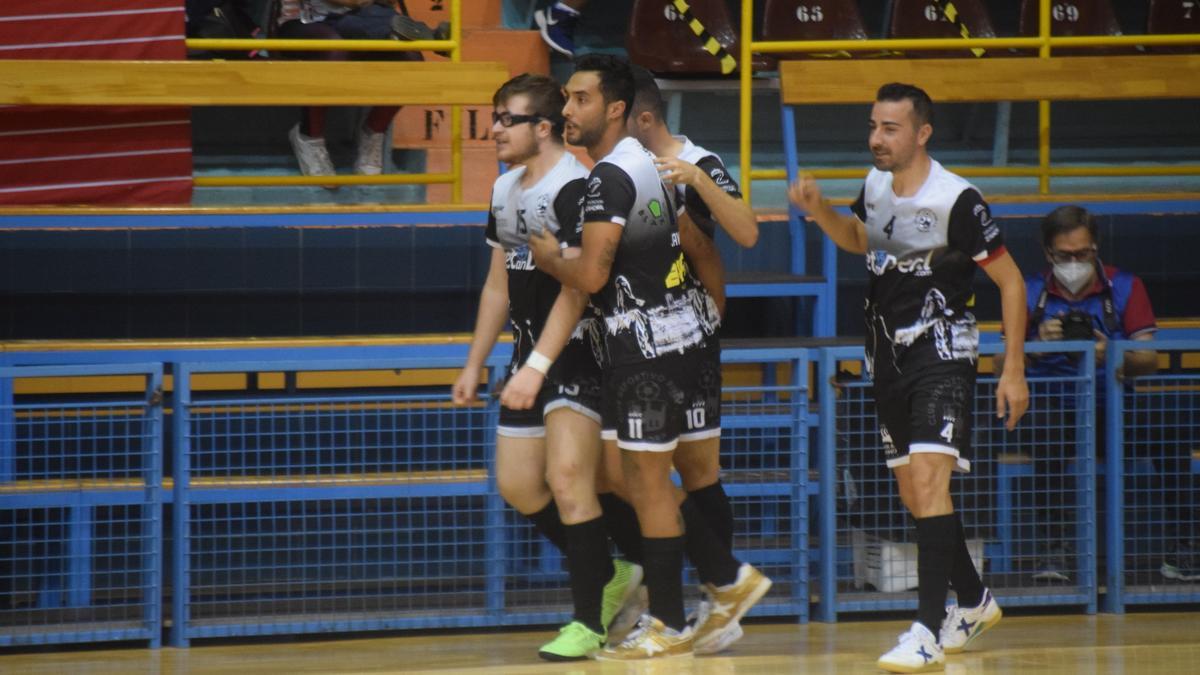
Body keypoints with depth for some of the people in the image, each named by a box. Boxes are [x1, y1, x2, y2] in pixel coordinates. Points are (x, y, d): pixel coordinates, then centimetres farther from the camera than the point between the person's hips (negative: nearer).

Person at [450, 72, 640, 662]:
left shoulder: (573, 187, -17)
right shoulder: (505, 190, 12)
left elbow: (575, 288, -23)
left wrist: (537, 367, -28)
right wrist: (474, 366, 20)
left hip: (577, 349, -9)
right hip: (531, 350, 9)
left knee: (567, 476, -17)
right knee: (516, 484, 10)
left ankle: (589, 623, -11)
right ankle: (608, 575, 26)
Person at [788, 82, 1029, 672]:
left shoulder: (956, 200, -17)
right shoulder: (875, 184, 4)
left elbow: (1010, 281, -10)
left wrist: (1014, 370, -11)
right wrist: (820, 212, 6)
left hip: (942, 352, -8)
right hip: (888, 353, 8)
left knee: (928, 478, -21)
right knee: (912, 493, 13)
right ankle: (974, 602, 34)